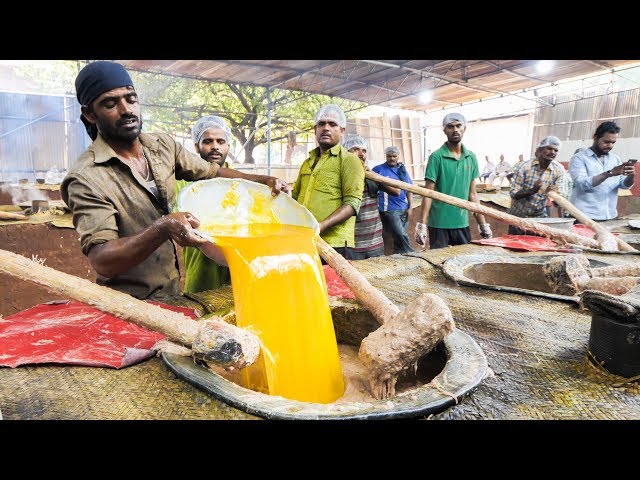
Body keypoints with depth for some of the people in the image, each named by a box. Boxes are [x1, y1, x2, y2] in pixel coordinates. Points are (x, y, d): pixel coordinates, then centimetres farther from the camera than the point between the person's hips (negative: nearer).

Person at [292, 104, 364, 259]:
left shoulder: (349, 160, 1)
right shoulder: (308, 162, 21)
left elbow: (352, 203, -11)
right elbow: (295, 197, 30)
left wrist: (321, 226, -22)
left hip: (333, 243, -6)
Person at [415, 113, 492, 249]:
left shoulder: (471, 157, 7)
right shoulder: (436, 157, -8)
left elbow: (472, 194, 12)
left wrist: (483, 224, 11)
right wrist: (422, 224, -16)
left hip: (463, 223, 5)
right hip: (439, 224, -5)